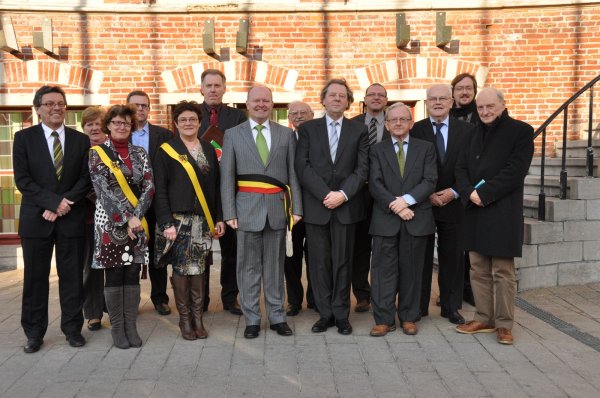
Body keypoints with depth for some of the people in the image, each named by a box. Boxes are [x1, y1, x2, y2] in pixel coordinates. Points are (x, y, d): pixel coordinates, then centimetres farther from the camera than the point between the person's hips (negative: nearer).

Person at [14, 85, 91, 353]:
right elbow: (22, 179, -5)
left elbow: (86, 179, 1)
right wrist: (54, 201, -15)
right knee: (35, 277, 7)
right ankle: (34, 333, 19)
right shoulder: (24, 138, 3)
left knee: (72, 276, 7)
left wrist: (65, 205, -13)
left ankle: (72, 328, 19)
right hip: (36, 218, -1)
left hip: (72, 218, 1)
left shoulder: (80, 140, 7)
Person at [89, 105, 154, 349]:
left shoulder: (140, 154, 9)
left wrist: (136, 216, -12)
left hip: (137, 222, 3)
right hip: (111, 222, -3)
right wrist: (127, 217, -17)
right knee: (114, 274, 2)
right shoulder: (97, 154, 0)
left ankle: (131, 326, 13)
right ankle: (117, 328, 13)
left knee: (133, 274, 5)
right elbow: (104, 190, -10)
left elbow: (149, 187, 0)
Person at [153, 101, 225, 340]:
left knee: (199, 268, 5)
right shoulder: (167, 151, 0)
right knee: (180, 268, 0)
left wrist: (218, 218, 6)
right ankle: (185, 319, 12)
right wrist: (166, 223, -12)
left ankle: (198, 318, 15)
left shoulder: (208, 150, 11)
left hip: (203, 219, 3)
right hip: (178, 219, -3)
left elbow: (215, 186, 12)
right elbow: (160, 190, -4)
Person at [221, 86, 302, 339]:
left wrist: (296, 208, 0)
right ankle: (252, 319, 17)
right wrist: (229, 212, -5)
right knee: (248, 266, 5)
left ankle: (277, 317, 21)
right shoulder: (233, 135, 5)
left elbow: (293, 174, 7)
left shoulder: (286, 134, 8)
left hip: (277, 208, 1)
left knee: (275, 265, 10)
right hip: (247, 208, -1)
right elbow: (227, 177, 2)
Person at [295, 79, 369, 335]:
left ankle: (341, 315, 15)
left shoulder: (359, 130, 8)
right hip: (315, 206, 0)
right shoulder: (307, 129, 7)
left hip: (346, 206, 0)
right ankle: (325, 314, 16)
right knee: (319, 262, 5)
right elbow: (302, 166, -2)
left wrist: (343, 194, -13)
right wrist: (325, 194, -12)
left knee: (343, 262, 5)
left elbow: (362, 168, 0)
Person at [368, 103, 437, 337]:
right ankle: (384, 320, 8)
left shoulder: (426, 148, 9)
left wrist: (407, 199, -16)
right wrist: (395, 206, -14)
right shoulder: (377, 150, 9)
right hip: (385, 219, 0)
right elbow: (375, 185, -2)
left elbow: (430, 181, -2)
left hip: (416, 218, 1)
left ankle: (408, 318, 19)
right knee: (384, 270, 0)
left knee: (412, 270, 7)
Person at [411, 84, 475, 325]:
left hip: (453, 203, 1)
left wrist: (454, 192, -10)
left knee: (452, 257, 9)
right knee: (421, 257, 7)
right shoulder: (415, 130, 0)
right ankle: (419, 307, 18)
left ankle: (451, 307, 22)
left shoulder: (466, 130, 3)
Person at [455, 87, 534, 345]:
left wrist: (483, 193, -16)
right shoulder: (474, 133, 15)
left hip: (503, 213, -6)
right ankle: (484, 319, 21)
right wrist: (470, 193, -9)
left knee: (503, 272, 0)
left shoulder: (521, 131, -3)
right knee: (479, 271, 10)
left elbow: (515, 172, -12)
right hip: (475, 212, 6)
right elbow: (461, 169, 10)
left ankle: (504, 324, 11)